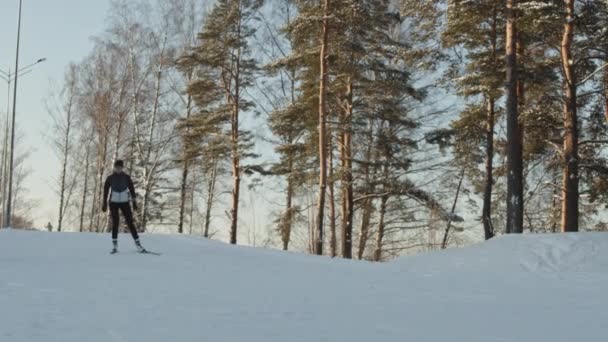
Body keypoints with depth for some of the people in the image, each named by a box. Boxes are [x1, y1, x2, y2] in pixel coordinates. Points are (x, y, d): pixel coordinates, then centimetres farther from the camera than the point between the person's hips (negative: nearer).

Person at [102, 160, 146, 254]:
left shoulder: (126, 177, 2)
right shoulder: (110, 178, 1)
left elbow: (132, 189, 7)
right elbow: (106, 191, 6)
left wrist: (134, 202, 3)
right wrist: (105, 203, 4)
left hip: (125, 202, 0)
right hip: (113, 202, 0)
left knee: (130, 222, -3)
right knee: (115, 223, -3)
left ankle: (137, 244, -3)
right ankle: (114, 246, 4)